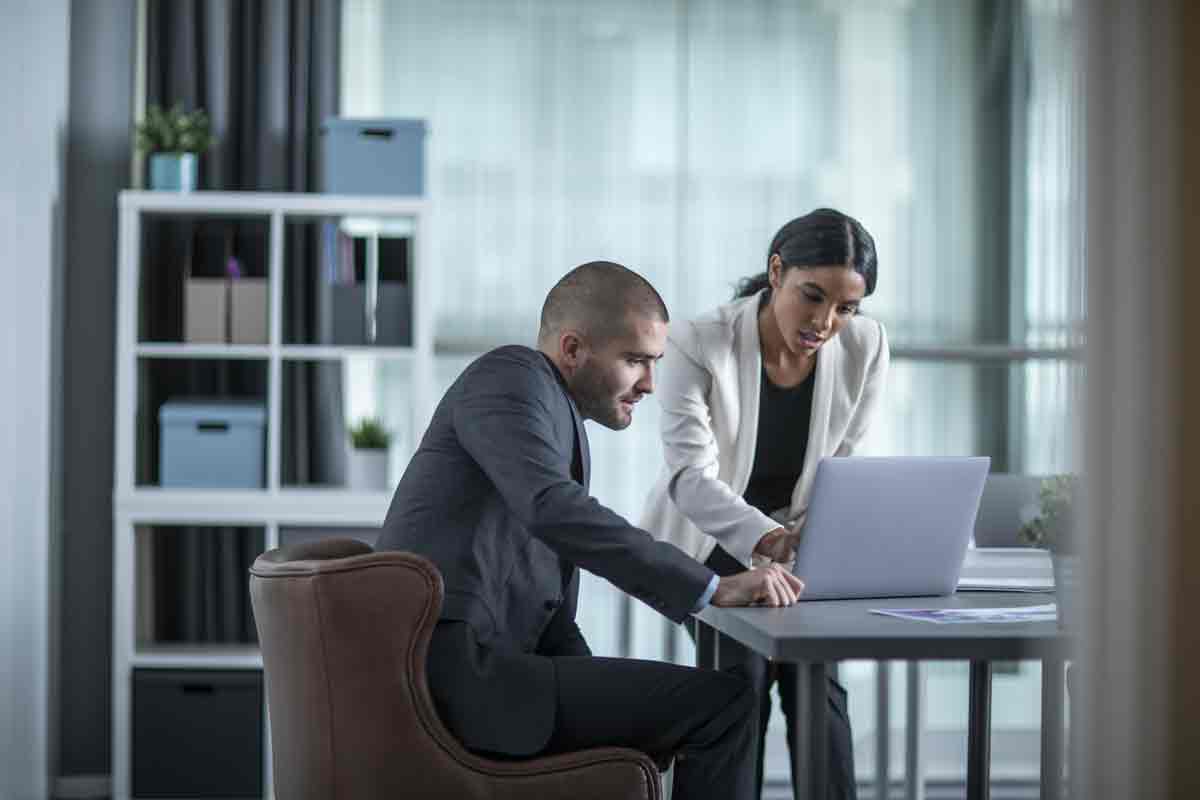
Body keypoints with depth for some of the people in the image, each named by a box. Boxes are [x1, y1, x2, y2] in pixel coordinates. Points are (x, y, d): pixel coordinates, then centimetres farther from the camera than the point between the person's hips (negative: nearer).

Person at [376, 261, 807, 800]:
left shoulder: (562, 426, 23)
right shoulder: (508, 377, -4)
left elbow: (551, 622, 20)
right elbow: (552, 510, -23)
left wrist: (604, 704, 4)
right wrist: (712, 588, -22)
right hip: (457, 674, -10)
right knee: (722, 701, -12)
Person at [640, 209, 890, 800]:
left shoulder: (865, 347, -15)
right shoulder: (697, 346, -26)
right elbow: (691, 476, -35)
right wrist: (766, 540, -51)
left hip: (801, 543, 3)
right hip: (708, 543, -2)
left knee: (815, 681, -15)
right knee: (742, 681, -20)